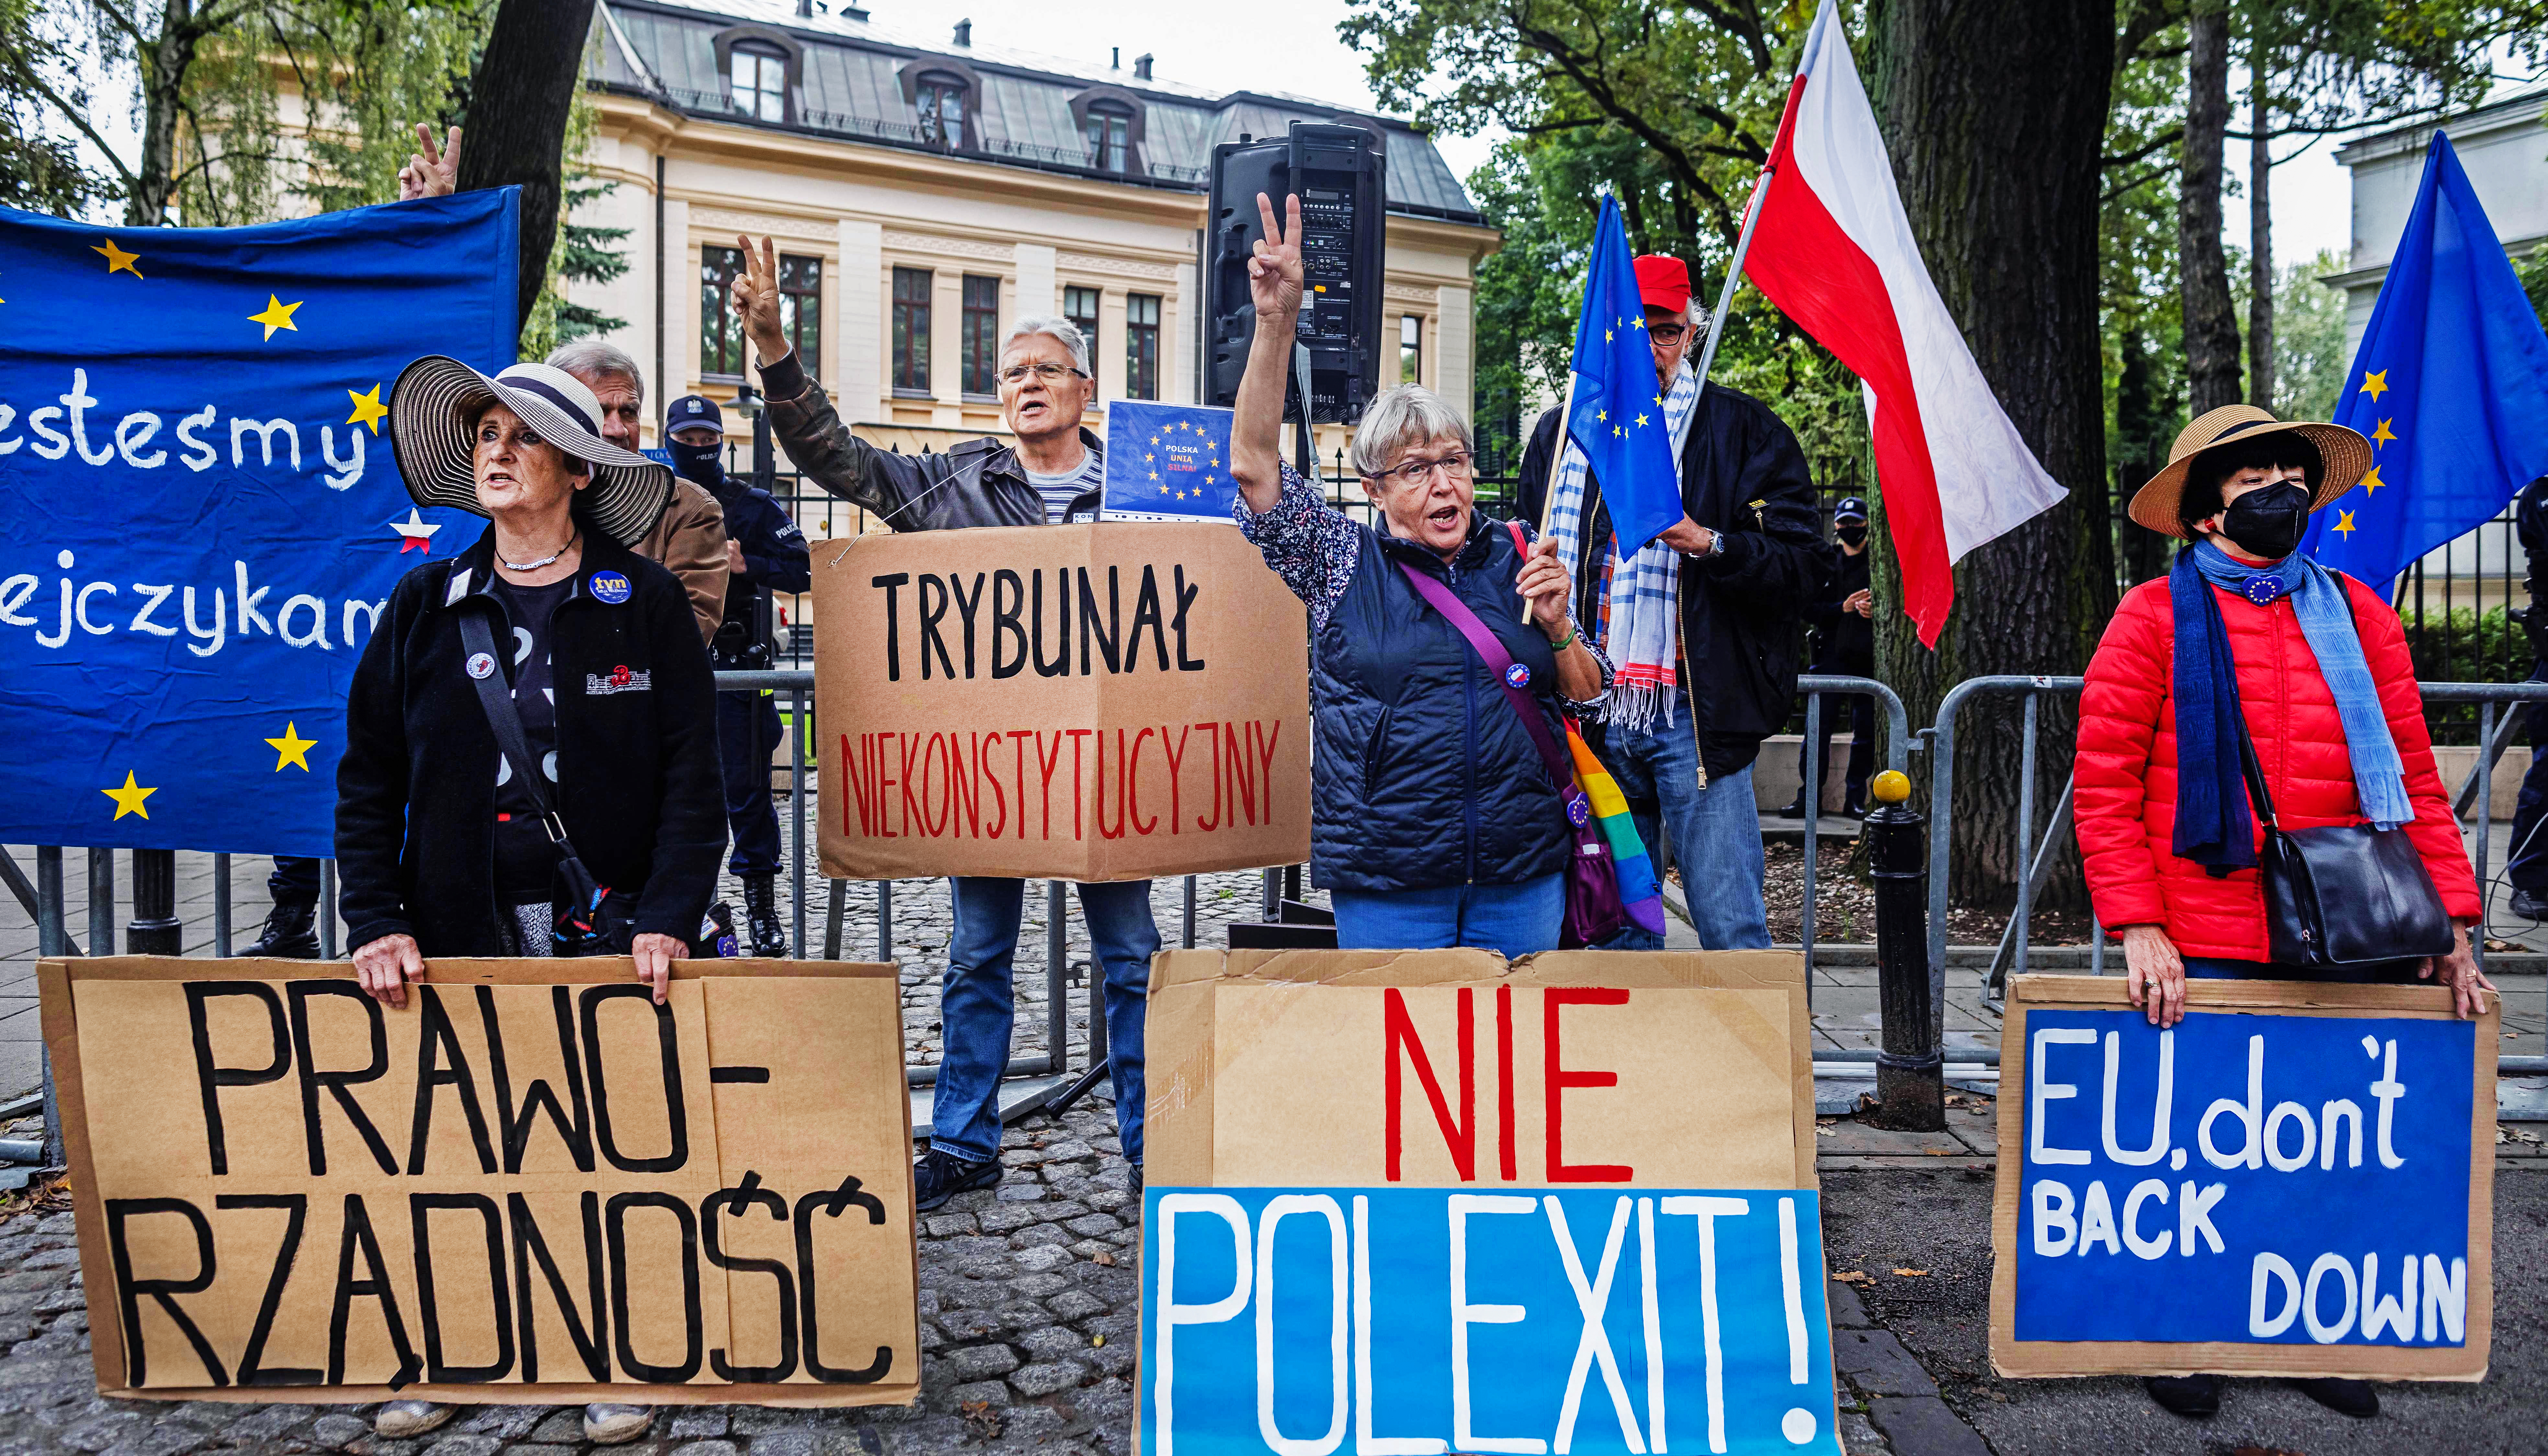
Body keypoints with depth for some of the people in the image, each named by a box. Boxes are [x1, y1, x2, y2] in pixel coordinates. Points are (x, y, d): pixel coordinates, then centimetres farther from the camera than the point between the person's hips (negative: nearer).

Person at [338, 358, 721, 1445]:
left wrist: (667, 918, -15)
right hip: (464, 936, 2)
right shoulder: (425, 605, 6)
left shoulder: (644, 602, -1)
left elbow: (691, 776, -6)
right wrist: (378, 923, -4)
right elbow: (368, 778, 7)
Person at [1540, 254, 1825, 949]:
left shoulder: (1743, 429, 2)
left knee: (1732, 930, -3)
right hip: (1594, 716, 4)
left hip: (1695, 715, -4)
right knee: (1614, 929, 13)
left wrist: (1709, 544, -21)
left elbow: (1800, 565, -4)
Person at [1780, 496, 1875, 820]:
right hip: (1832, 656, 0)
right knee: (1818, 728, -2)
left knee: (1865, 732, 2)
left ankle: (1856, 799, 11)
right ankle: (1809, 798, 3)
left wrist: (1876, 610, -13)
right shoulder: (1824, 562, 11)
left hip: (1869, 659, 0)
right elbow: (1808, 609, 5)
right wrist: (1843, 608, -11)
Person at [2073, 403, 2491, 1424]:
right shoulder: (2156, 617, -2)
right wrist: (2138, 929, -13)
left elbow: (2414, 776, 10)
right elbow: (2105, 786, -5)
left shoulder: (2356, 614, 10)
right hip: (2203, 956, -3)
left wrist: (2449, 925, 5)